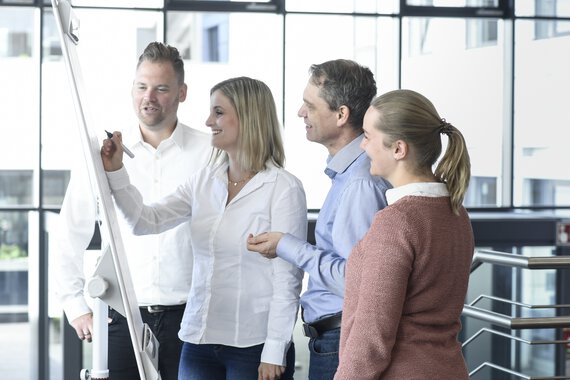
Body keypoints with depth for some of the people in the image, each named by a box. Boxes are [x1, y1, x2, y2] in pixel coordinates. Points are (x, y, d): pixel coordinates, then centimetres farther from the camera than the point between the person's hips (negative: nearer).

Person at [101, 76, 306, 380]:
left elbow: (287, 279, -11)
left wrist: (274, 353, -12)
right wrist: (115, 173, -7)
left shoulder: (284, 188, -10)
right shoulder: (205, 181, 9)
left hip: (253, 346, -6)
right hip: (199, 341, 6)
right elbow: (148, 221, 4)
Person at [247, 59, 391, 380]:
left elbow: (358, 279, -26)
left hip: (340, 343, -10)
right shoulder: (347, 172, 11)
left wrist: (289, 248, -17)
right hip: (335, 336, 10)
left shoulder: (361, 184, -22)